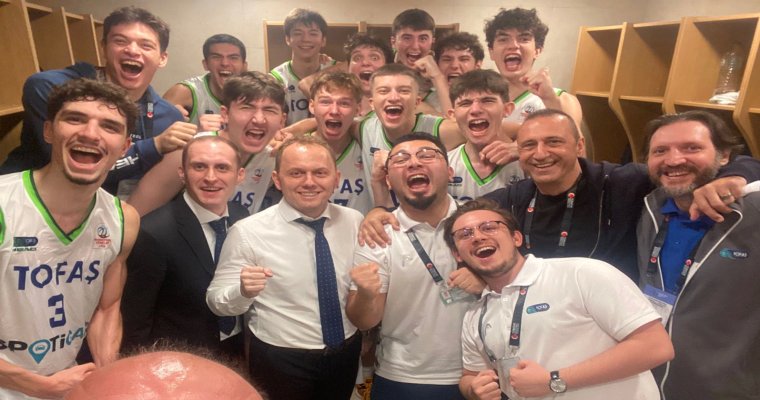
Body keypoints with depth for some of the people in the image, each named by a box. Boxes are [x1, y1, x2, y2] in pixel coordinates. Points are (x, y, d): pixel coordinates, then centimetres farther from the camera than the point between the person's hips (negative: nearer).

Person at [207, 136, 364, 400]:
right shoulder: (248, 232, -16)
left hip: (346, 356, 4)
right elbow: (216, 301, -12)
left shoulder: (355, 222, -5)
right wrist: (243, 291, -30)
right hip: (280, 362, -3)